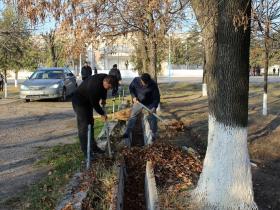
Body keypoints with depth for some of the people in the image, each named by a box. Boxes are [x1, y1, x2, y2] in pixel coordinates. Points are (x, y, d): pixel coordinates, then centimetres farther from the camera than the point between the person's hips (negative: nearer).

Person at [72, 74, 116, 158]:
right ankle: (86, 151, -6)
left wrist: (103, 98, 5)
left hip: (88, 102, 9)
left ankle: (93, 147, 22)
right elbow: (94, 103, -28)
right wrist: (102, 114, -18)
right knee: (83, 126, -10)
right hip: (79, 102, -9)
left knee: (90, 124, 13)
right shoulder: (93, 86, -38)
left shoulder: (105, 78, -12)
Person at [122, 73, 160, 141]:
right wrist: (133, 96, -14)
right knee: (132, 116, -2)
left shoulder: (153, 85, -26)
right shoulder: (136, 80, -20)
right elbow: (131, 88, 0)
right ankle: (127, 133, 4)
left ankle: (154, 134, 15)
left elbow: (157, 97, -19)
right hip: (138, 102, 2)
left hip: (150, 104, -2)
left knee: (152, 118, -2)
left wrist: (154, 107, -31)